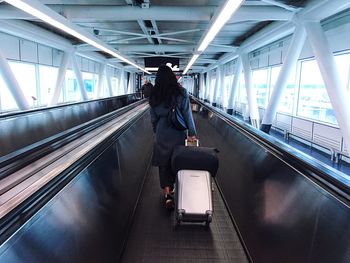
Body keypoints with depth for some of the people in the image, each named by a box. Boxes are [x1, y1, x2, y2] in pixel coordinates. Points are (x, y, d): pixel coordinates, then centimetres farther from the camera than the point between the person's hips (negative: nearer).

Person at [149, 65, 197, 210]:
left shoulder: (154, 95, -2)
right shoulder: (181, 92, -9)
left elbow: (153, 117, 4)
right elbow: (187, 114, -9)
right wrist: (192, 133, -2)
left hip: (162, 134, 1)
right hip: (178, 133, 0)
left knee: (163, 162, 8)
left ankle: (167, 194, 3)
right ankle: (171, 188, 33)